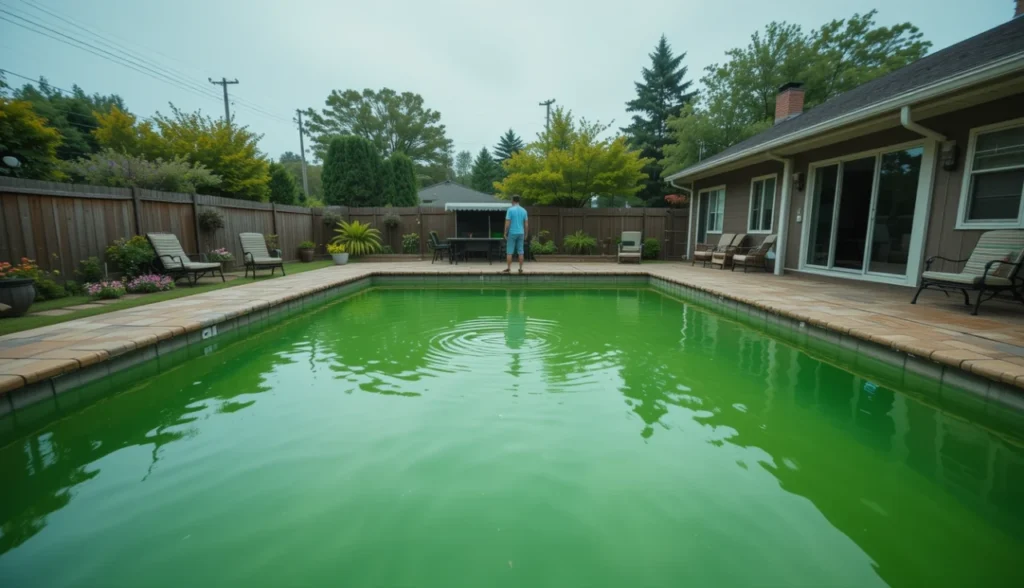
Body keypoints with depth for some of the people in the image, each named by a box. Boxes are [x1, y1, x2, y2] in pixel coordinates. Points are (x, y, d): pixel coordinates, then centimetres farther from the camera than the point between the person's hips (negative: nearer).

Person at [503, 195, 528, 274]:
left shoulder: (510, 209, -8)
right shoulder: (524, 210, 6)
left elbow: (507, 223, -11)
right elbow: (526, 224, 6)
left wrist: (505, 233, -3)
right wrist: (525, 234, 14)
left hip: (512, 233, -4)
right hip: (521, 233, 4)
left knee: (509, 252, 1)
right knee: (521, 252, 6)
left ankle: (508, 269, 2)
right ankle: (520, 269, 9)